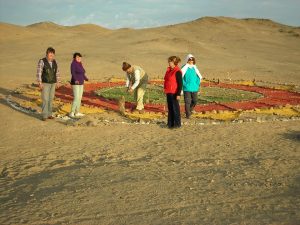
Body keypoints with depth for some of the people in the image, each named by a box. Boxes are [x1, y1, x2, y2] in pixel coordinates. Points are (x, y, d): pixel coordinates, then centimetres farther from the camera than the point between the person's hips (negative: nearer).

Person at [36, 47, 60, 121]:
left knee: (50, 99, 8)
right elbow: (39, 73, -15)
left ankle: (49, 114, 18)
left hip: (52, 83, 5)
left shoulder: (54, 62, 3)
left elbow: (57, 72, 10)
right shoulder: (42, 61, -14)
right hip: (45, 83, -5)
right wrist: (40, 83, -20)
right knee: (45, 99, -7)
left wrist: (57, 82, 7)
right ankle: (44, 116, 1)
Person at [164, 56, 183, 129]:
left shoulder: (177, 72, -14)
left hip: (174, 93, -9)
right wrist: (165, 90, 20)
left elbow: (180, 84, -16)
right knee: (170, 108, 14)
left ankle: (177, 124, 9)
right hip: (169, 93, 9)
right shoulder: (169, 70, 11)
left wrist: (178, 94, -20)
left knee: (175, 108, 0)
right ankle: (170, 123, 23)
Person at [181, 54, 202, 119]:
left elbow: (199, 77, 17)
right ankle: (188, 114, 7)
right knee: (187, 101, -3)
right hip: (187, 88, -4)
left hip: (194, 88, 4)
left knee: (195, 101, 7)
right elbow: (181, 77, -5)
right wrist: (184, 84, -10)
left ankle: (190, 109, 33)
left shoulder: (195, 68, 10)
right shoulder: (184, 67, -4)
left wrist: (198, 84, 8)